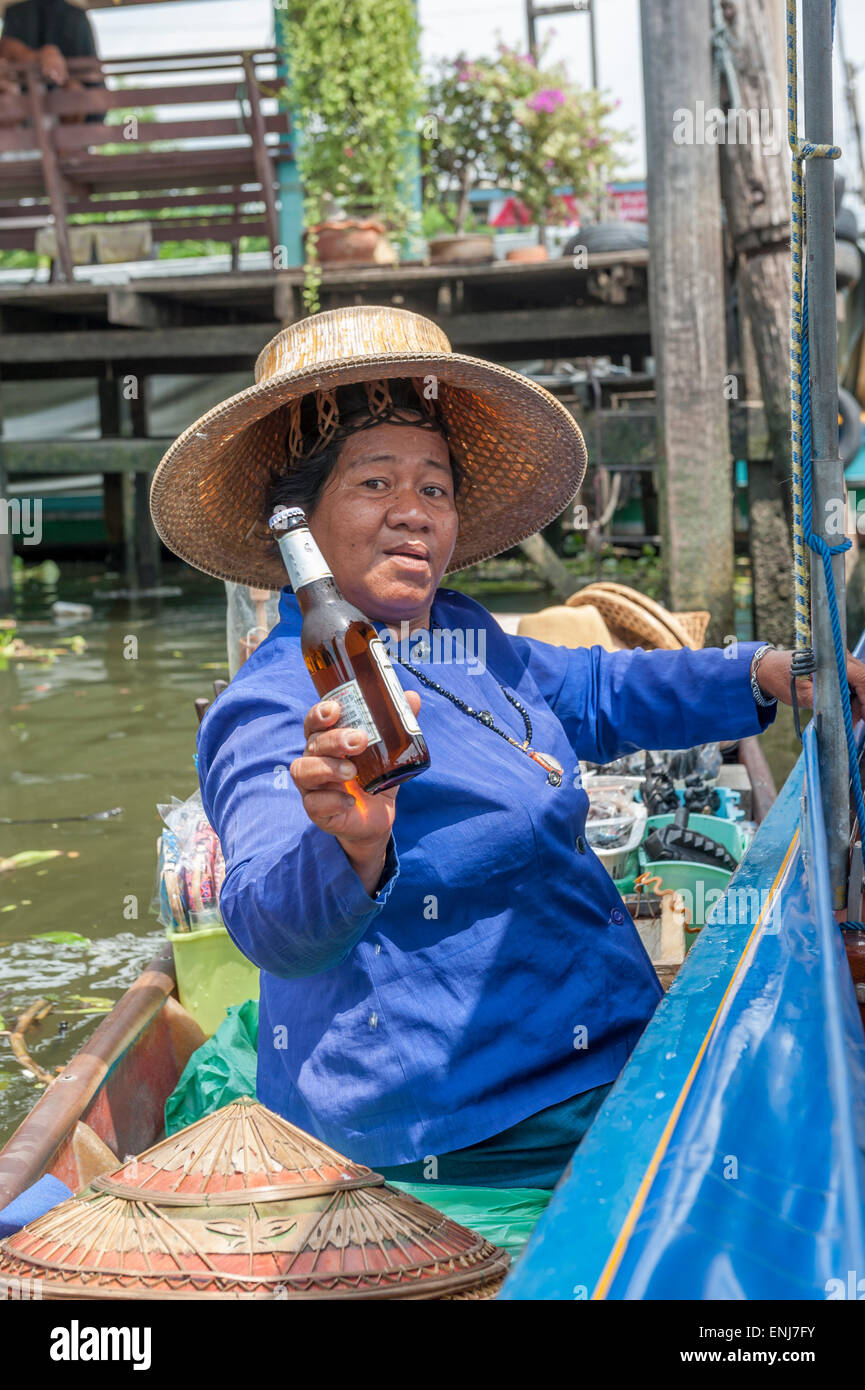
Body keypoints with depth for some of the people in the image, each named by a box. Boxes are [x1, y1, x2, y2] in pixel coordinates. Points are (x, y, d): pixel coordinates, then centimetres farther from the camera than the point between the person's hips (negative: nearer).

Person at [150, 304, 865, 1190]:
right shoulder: (276, 709, -21)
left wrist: (766, 672, 13)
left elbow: (592, 693, 26)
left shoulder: (460, 635, 7)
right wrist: (350, 852, -59)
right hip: (465, 1122, -9)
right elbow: (277, 927, -37)